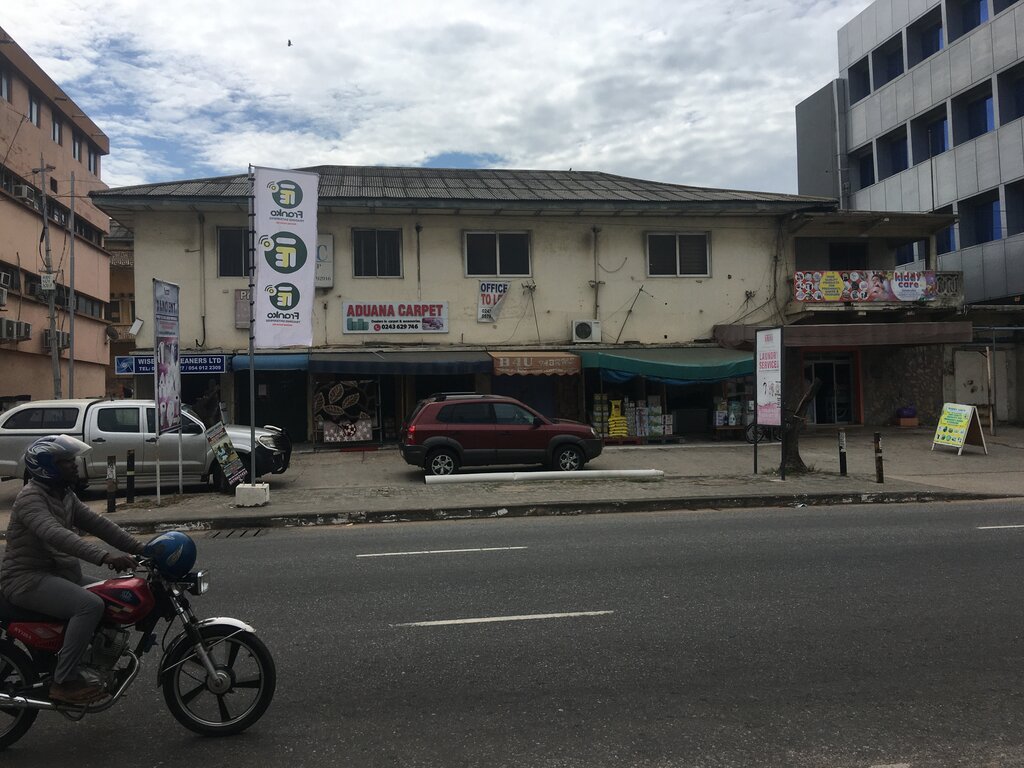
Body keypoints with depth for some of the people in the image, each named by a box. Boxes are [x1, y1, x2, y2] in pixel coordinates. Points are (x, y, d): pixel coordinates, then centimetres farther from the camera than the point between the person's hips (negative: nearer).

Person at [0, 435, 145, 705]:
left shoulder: (65, 495, 11)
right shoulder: (31, 497, -19)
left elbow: (98, 524, 7)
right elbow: (56, 535, -36)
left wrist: (141, 549, -5)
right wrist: (105, 557, -47)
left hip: (56, 574, 10)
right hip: (27, 579, -10)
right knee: (91, 605, -28)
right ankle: (63, 682, -19)